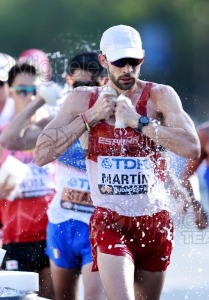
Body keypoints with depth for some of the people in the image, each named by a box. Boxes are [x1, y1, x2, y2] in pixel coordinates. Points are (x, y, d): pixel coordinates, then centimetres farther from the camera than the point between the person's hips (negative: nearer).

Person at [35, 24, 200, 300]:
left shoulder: (160, 96, -4)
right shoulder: (83, 99, 0)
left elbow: (192, 148, -18)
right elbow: (42, 155, -7)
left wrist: (138, 121, -19)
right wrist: (91, 117, -12)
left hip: (154, 224, 1)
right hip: (109, 222, -1)